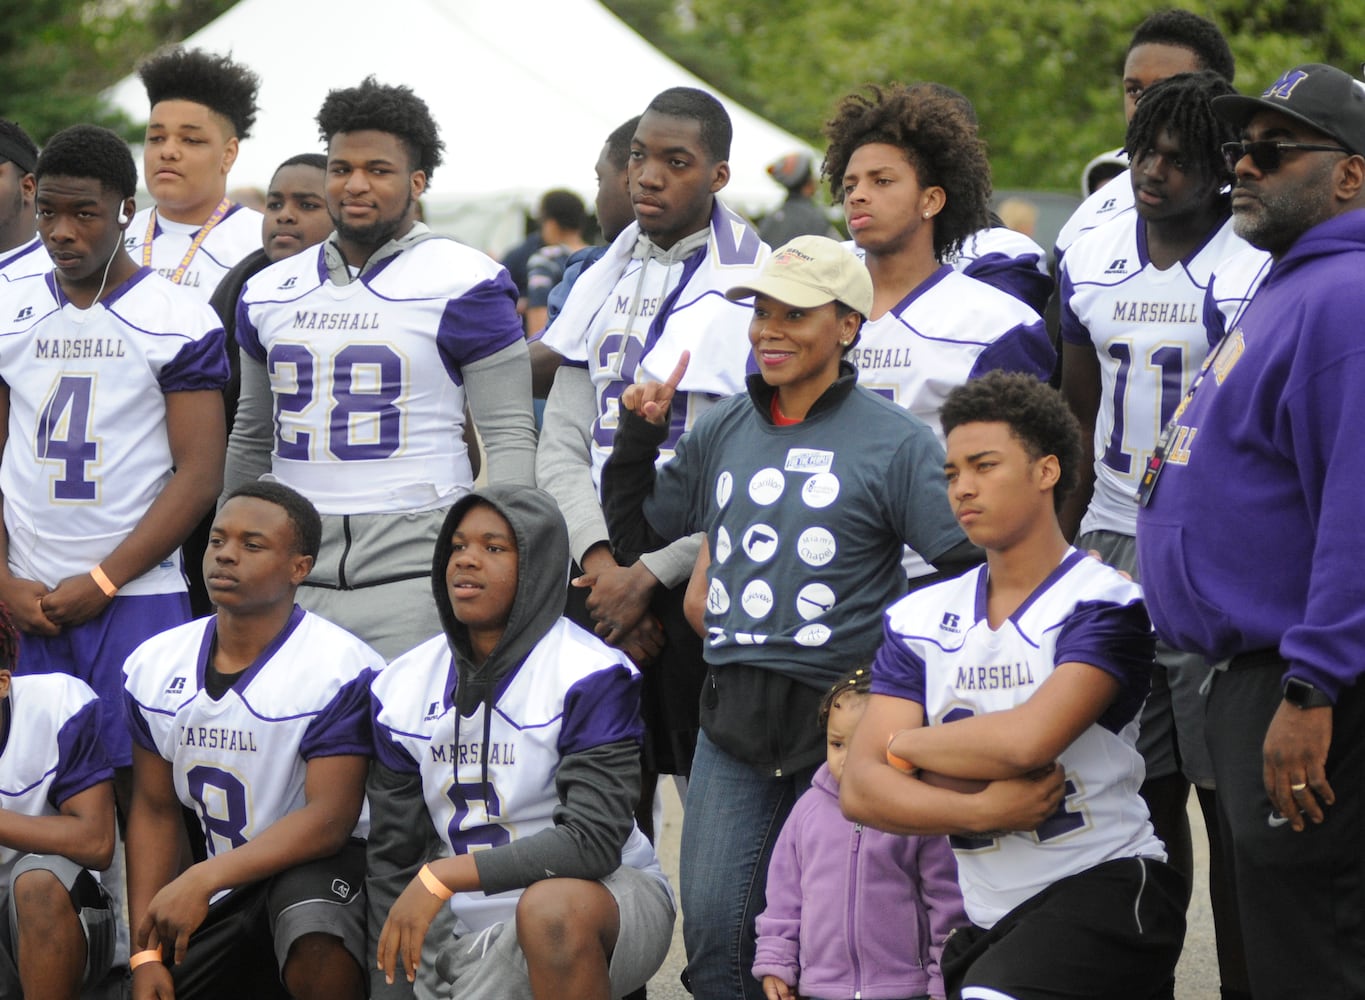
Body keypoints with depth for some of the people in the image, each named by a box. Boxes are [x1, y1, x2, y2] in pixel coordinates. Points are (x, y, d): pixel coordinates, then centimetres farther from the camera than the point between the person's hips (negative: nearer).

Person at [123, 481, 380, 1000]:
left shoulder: (341, 670, -17)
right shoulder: (153, 665, 3)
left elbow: (330, 819, -22)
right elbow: (154, 812, 8)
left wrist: (202, 880, -30)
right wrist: (147, 956, 0)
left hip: (317, 865, -7)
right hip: (222, 888, 7)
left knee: (311, 916, -39)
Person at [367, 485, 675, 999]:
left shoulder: (588, 674, -13)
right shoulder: (404, 687, 6)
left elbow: (593, 841, -22)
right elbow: (392, 858, 10)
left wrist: (442, 877, -27)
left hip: (612, 896, -5)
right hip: (487, 939, 5)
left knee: (551, 905, -38)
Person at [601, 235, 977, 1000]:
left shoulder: (896, 441, -5)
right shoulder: (723, 431, 12)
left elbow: (968, 563, -9)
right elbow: (635, 529, 21)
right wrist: (641, 432, 9)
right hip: (733, 718, 5)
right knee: (713, 928, 1)